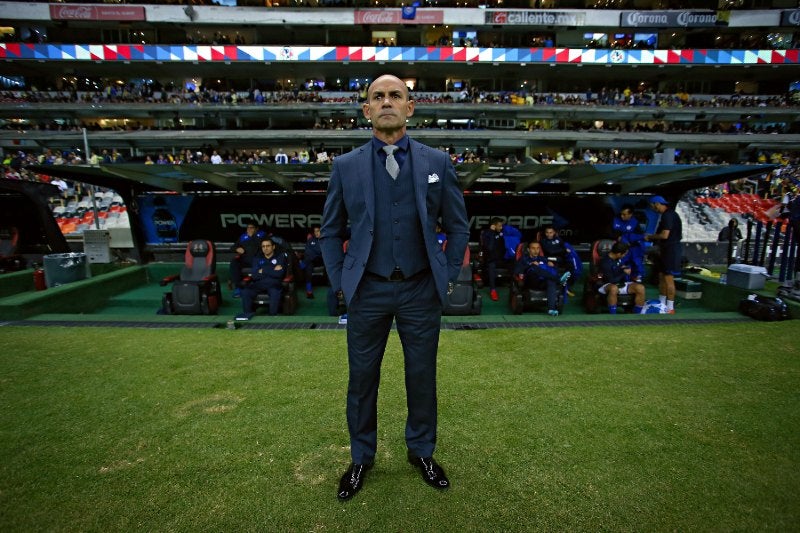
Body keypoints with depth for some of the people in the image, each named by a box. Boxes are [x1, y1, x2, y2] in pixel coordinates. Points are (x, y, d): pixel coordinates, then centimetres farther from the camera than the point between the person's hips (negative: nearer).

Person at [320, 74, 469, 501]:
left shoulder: (437, 162, 2)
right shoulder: (345, 166, 1)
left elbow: (458, 227, 8)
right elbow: (331, 231, 8)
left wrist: (448, 278, 3)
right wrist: (340, 283, 1)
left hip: (421, 291, 1)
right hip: (367, 291, 0)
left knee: (422, 377, 13)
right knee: (362, 379, 12)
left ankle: (421, 452, 39)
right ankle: (361, 457, 37)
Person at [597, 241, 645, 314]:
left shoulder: (620, 258, 1)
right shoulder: (605, 262, -24)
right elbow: (612, 281, -23)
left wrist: (625, 268, 5)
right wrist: (624, 273, -12)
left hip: (620, 283, 8)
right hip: (607, 285, -7)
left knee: (640, 288, -16)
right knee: (614, 288, -43)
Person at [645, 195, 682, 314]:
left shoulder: (668, 215, -17)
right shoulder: (667, 214, 14)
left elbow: (665, 235, -22)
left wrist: (651, 236, -7)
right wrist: (652, 237, 12)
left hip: (671, 249, -10)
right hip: (666, 249, 10)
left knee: (669, 278, -5)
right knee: (661, 277, 14)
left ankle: (670, 308, 1)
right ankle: (661, 304, 23)